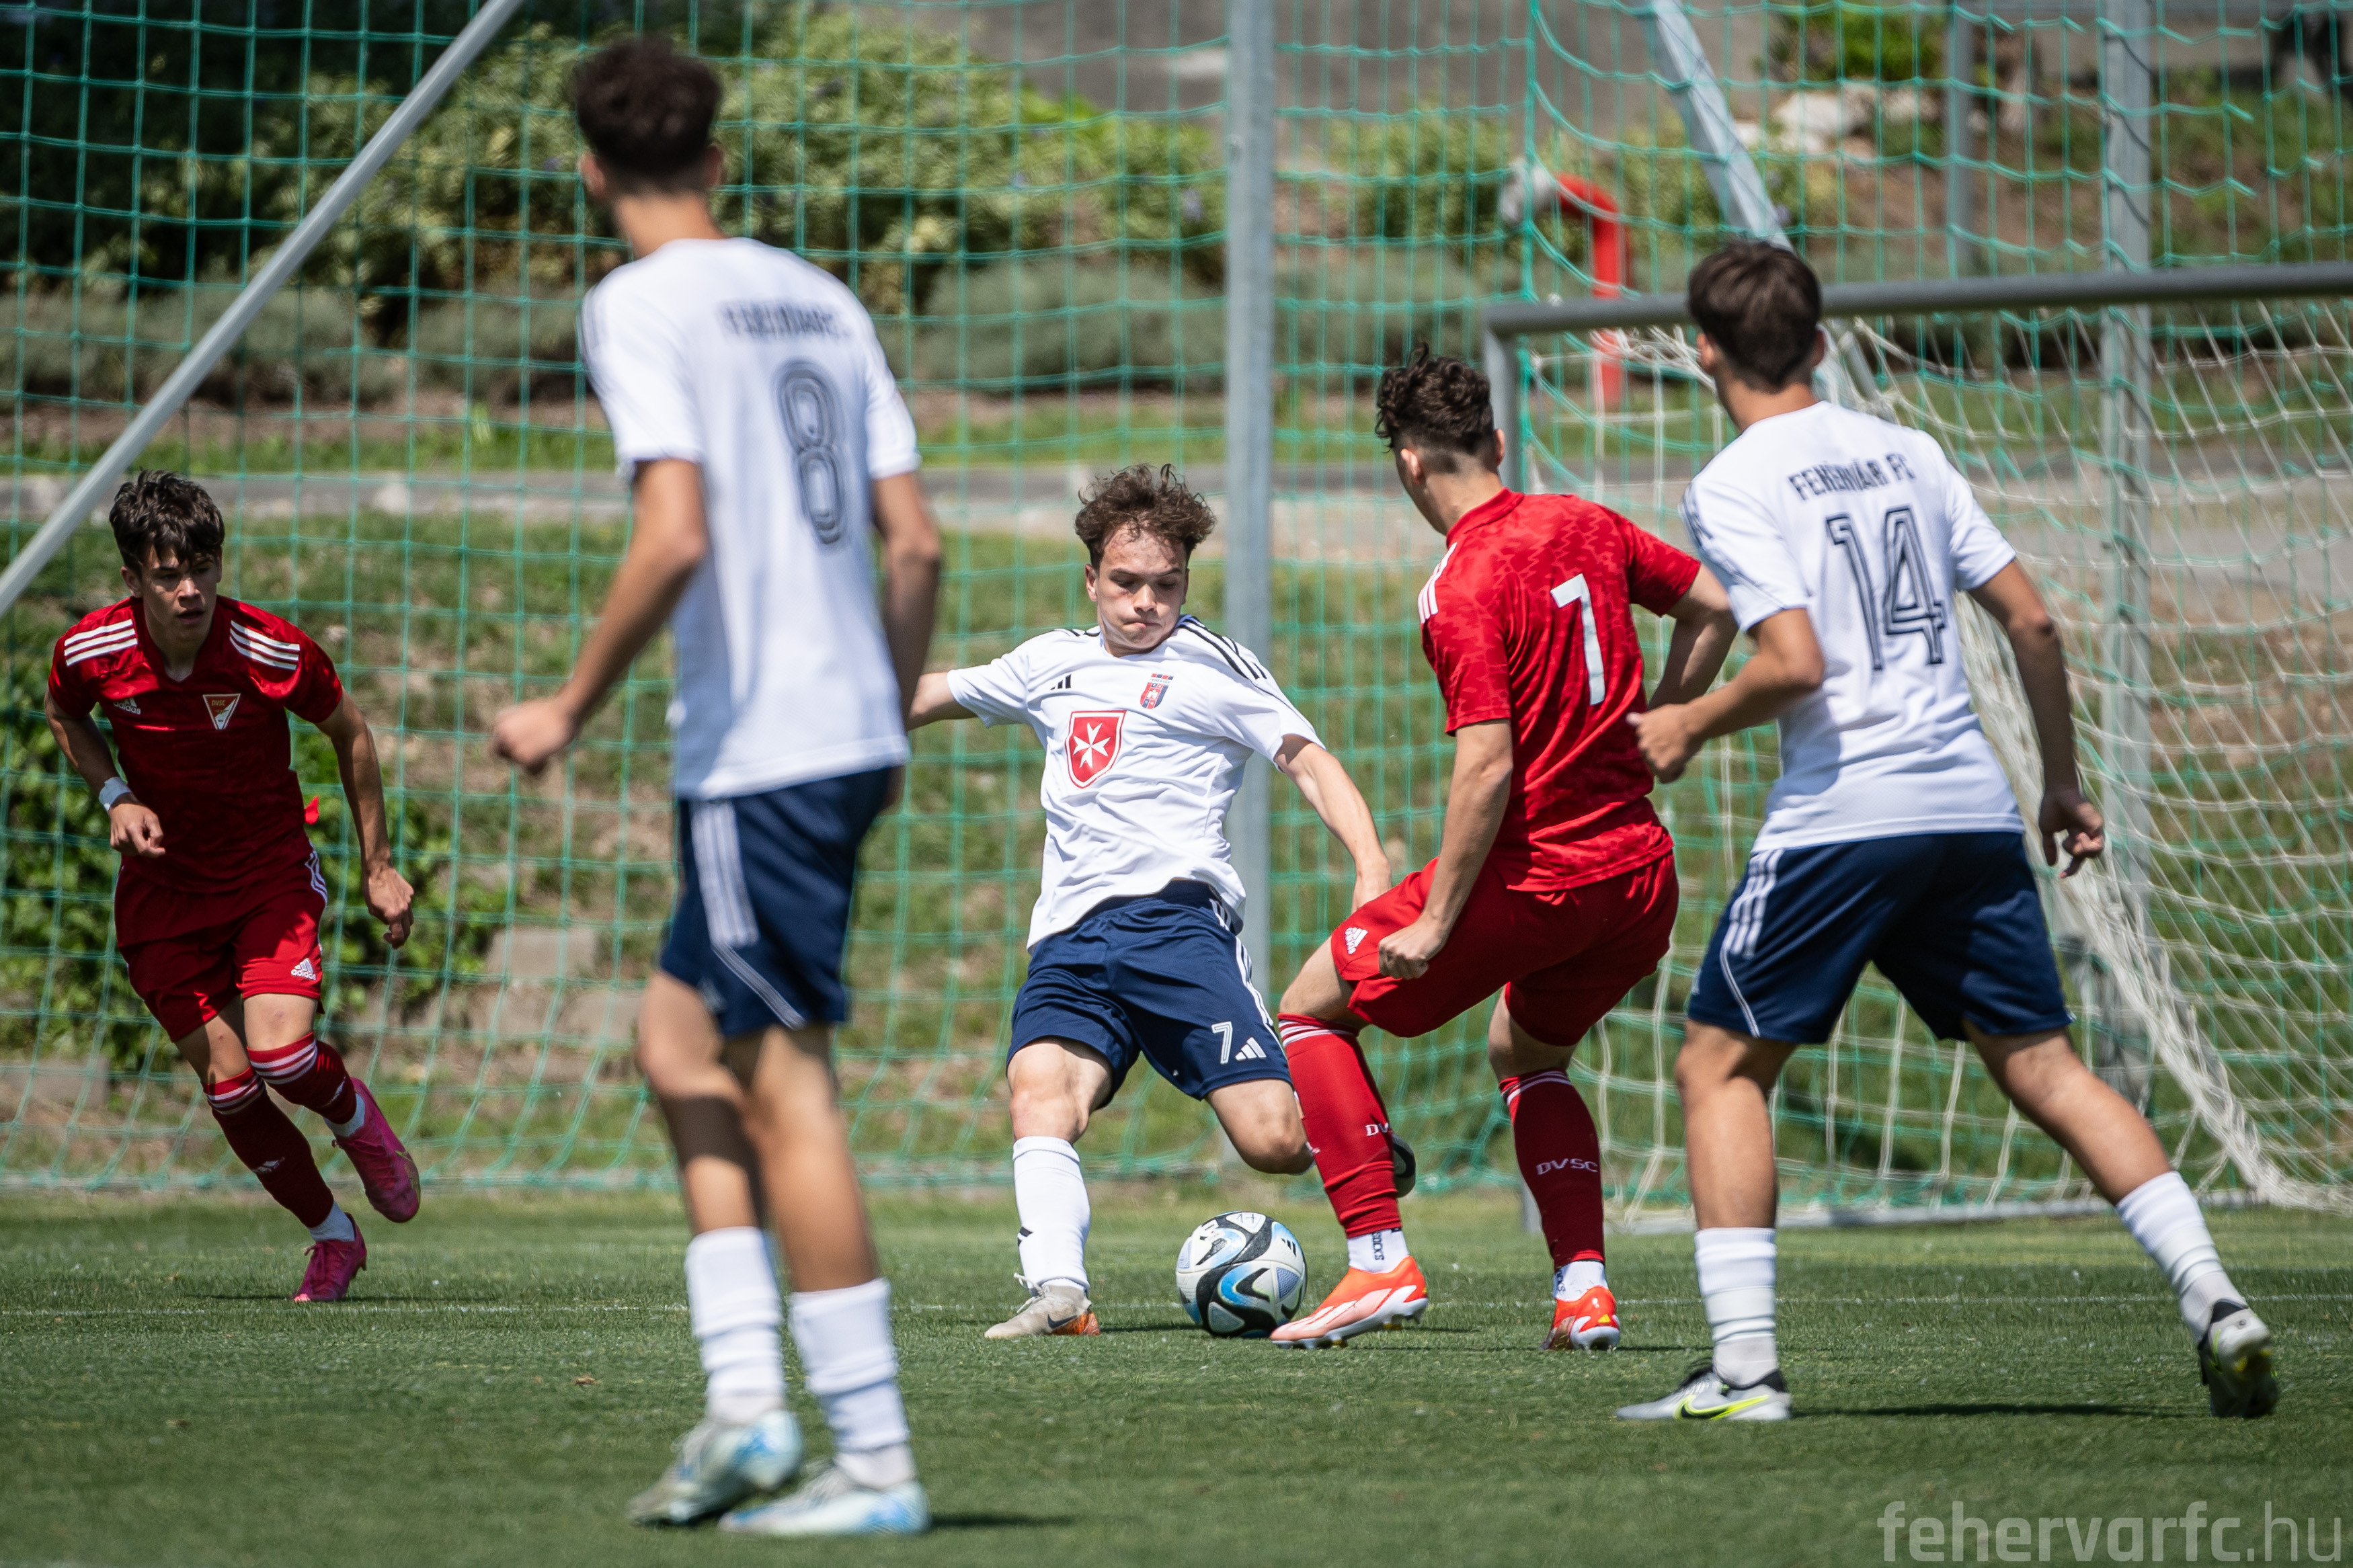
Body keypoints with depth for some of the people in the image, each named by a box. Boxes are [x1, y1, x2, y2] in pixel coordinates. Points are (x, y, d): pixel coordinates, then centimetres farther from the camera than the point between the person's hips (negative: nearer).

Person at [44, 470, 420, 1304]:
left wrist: (378, 867, 2)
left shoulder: (274, 652, -22)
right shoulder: (89, 653, -18)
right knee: (228, 1084, -4)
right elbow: (65, 718, 8)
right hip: (164, 885, 2)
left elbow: (349, 734, -3)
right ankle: (331, 1236, 18)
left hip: (272, 873, -2)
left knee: (281, 1053, -22)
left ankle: (357, 1120, 15)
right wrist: (116, 797, -10)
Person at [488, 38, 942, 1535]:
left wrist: (571, 709, -7)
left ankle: (878, 1462, -4)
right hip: (851, 735, 8)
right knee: (682, 1034, 18)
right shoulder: (818, 299, 14)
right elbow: (915, 541, 12)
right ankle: (745, 1397, 9)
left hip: (754, 750, -8)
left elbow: (676, 537, -18)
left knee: (787, 1082, -4)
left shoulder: (641, 306, -7)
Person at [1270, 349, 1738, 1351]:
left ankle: (1382, 1266, 1)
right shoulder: (1584, 528, 5)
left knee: (1311, 1008, 9)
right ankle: (1583, 1287, 14)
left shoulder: (1462, 590, -17)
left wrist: (1436, 922, -17)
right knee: (1526, 1054, 30)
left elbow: (1488, 766, -22)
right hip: (1640, 867, 7)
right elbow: (1714, 607, 17)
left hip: (1532, 870, -7)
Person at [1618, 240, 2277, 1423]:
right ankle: (2215, 1303, -3)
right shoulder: (1907, 453, 14)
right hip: (1972, 807, 6)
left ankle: (1744, 1366, -3)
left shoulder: (1731, 490, -4)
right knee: (2042, 1066, 10)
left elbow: (1794, 663, -16)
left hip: (1839, 816, -5)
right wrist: (2063, 784, 22)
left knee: (1719, 1065, 7)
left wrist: (1688, 727, 1)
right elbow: (2032, 622, 12)